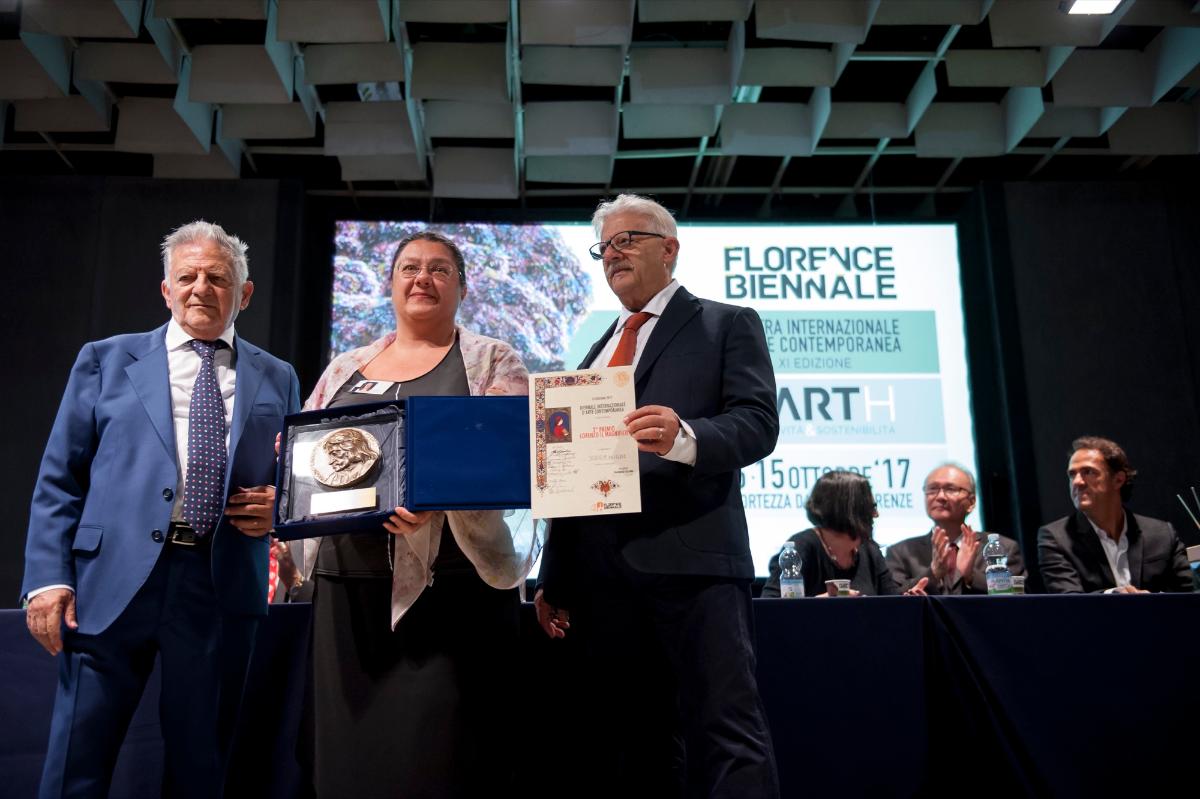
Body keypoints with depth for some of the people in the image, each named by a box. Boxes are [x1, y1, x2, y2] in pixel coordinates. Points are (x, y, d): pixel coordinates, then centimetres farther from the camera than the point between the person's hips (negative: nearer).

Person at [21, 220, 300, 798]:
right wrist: (49, 576, -4)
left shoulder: (276, 379, 12)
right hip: (115, 581, 0)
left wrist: (277, 508, -5)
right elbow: (60, 478, 6)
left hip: (223, 587, 1)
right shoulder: (105, 360, 10)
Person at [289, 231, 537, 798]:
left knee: (437, 747, -6)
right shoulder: (344, 369, 19)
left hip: (451, 579, -4)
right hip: (349, 582, 4)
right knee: (350, 746, 7)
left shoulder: (491, 362, 6)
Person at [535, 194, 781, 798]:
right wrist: (555, 578, 15)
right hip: (603, 572, 6)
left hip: (691, 562, -6)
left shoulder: (728, 324, 7)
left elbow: (758, 424, -6)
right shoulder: (599, 351, 24)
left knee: (727, 733, -9)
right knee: (629, 741, 11)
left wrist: (683, 436, -27)